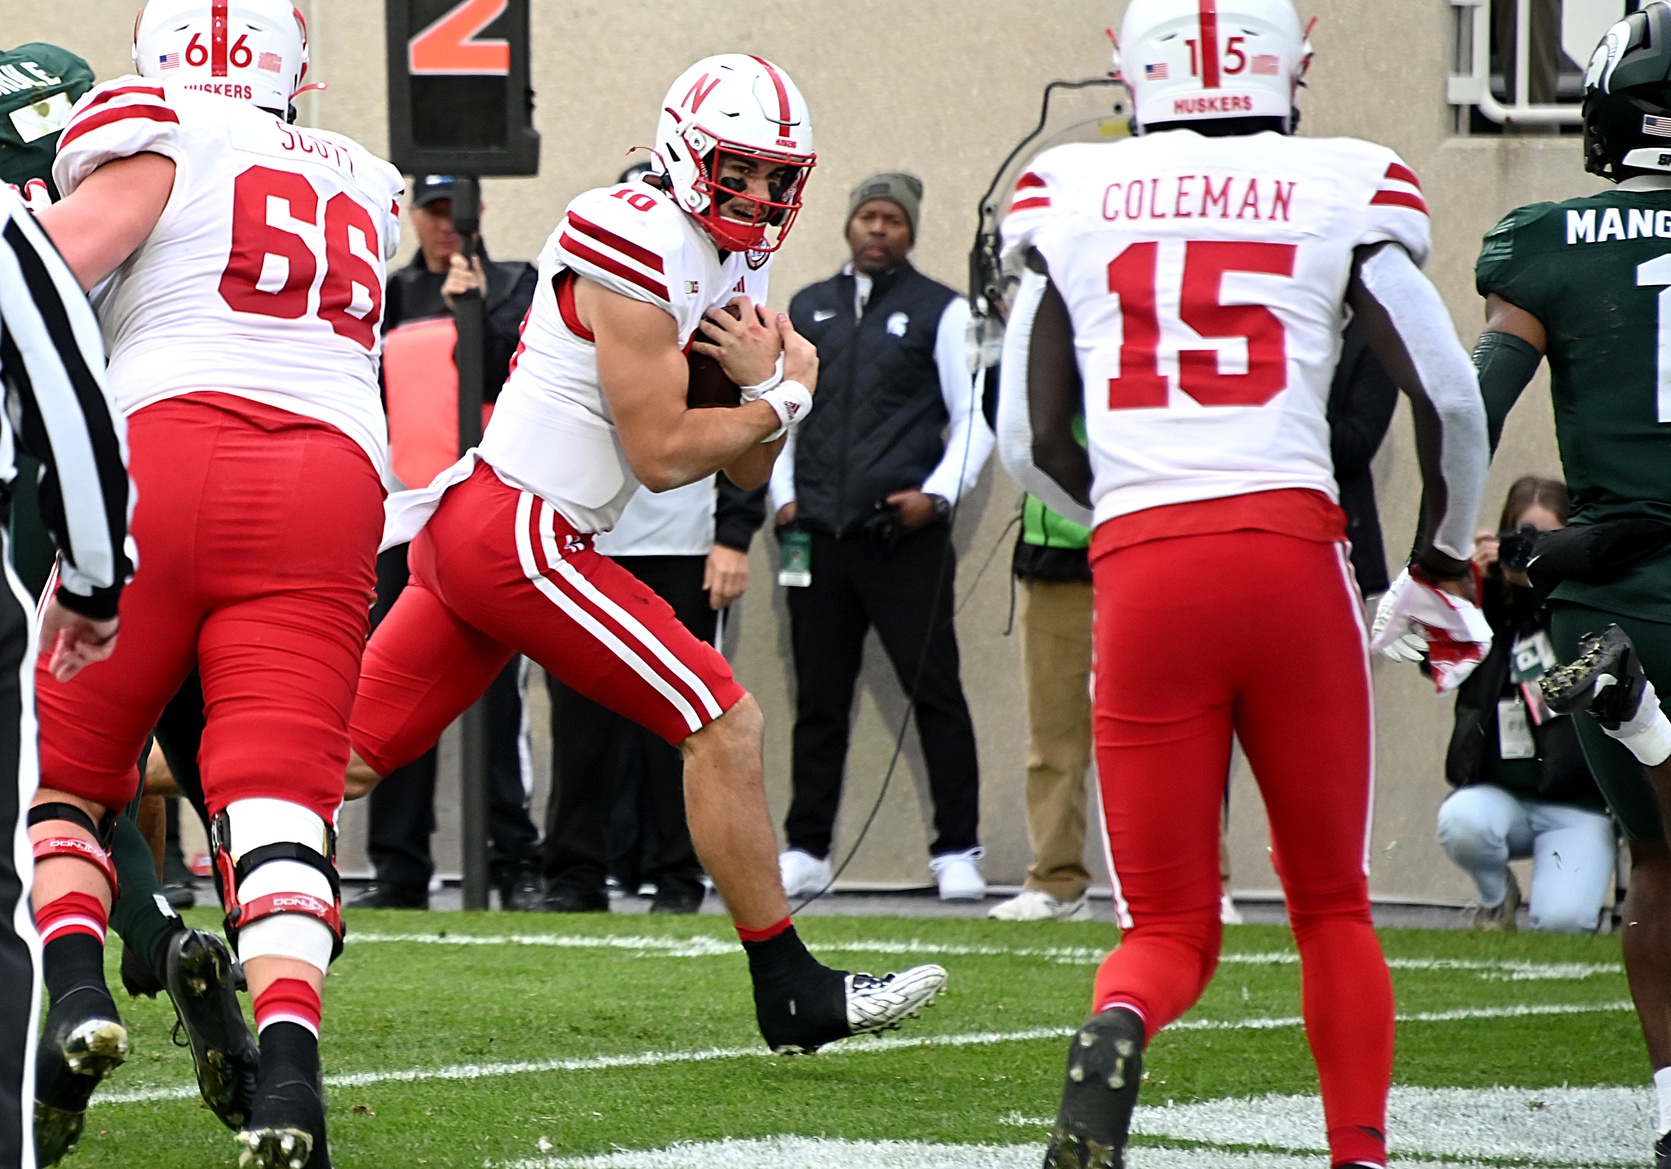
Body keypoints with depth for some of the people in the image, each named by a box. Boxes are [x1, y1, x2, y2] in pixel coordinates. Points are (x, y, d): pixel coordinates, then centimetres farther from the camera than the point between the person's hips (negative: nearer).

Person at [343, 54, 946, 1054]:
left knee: (351, 756, 11)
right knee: (725, 726, -6)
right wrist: (777, 401, 0)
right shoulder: (645, 250, -14)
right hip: (518, 532, -10)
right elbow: (662, 454, -14)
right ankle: (792, 993, -1)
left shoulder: (730, 266, 16)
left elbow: (749, 473, 16)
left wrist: (770, 382, -3)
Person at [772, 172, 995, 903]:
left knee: (935, 693, -5)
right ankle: (805, 851, 11)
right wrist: (783, 496, 8)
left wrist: (936, 495, -11)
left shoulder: (940, 311, 4)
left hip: (906, 539, -4)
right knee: (818, 699, 6)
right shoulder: (807, 309, 17)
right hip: (817, 537, 4)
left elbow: (975, 419, 1)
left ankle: (957, 854, -1)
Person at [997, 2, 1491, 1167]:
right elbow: (1450, 395, 1)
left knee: (1168, 929, 9)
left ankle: (1117, 1027, -24)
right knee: (1332, 904, 18)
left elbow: (1031, 442, 13)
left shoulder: (1070, 197, 10)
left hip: (1139, 575, 1)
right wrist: (1442, 568, 17)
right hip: (1293, 554, -1)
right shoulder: (1341, 193, 6)